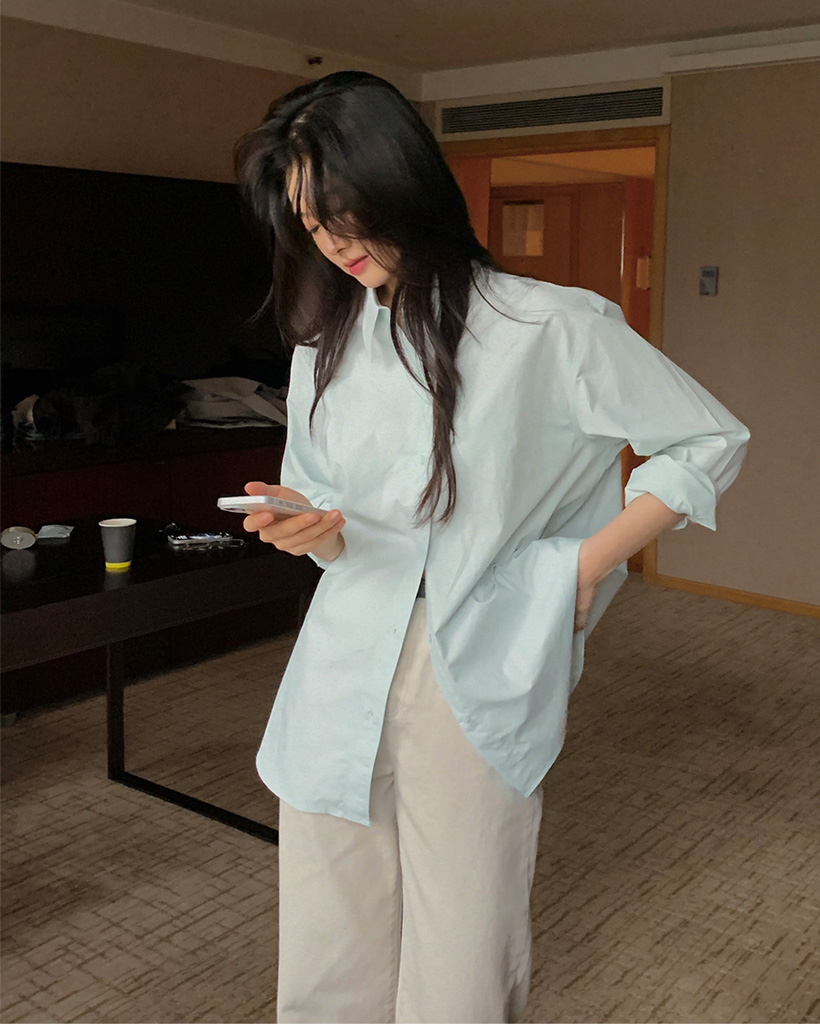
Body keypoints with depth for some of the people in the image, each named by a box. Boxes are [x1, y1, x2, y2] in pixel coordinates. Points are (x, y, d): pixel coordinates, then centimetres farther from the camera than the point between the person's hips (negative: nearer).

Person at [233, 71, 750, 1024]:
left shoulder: (550, 329, -6)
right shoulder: (325, 343, 10)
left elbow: (710, 443, 1)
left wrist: (583, 568, -5)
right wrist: (307, 527, -7)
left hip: (475, 688, -4)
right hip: (342, 675, 4)